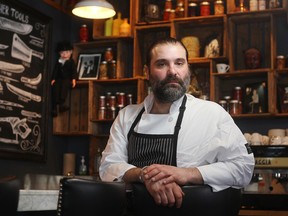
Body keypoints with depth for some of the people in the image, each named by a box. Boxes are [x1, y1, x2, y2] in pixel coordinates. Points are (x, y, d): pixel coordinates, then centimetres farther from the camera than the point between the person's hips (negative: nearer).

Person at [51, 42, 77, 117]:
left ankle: (62, 103, -40)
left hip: (67, 79, -3)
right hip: (59, 79, 3)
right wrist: (53, 79, 5)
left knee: (64, 85, -35)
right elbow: (55, 71, 17)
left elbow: (74, 71, 1)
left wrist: (74, 79, -12)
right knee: (55, 86, -23)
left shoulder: (71, 62, 8)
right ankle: (54, 107, -25)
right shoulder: (58, 62, 18)